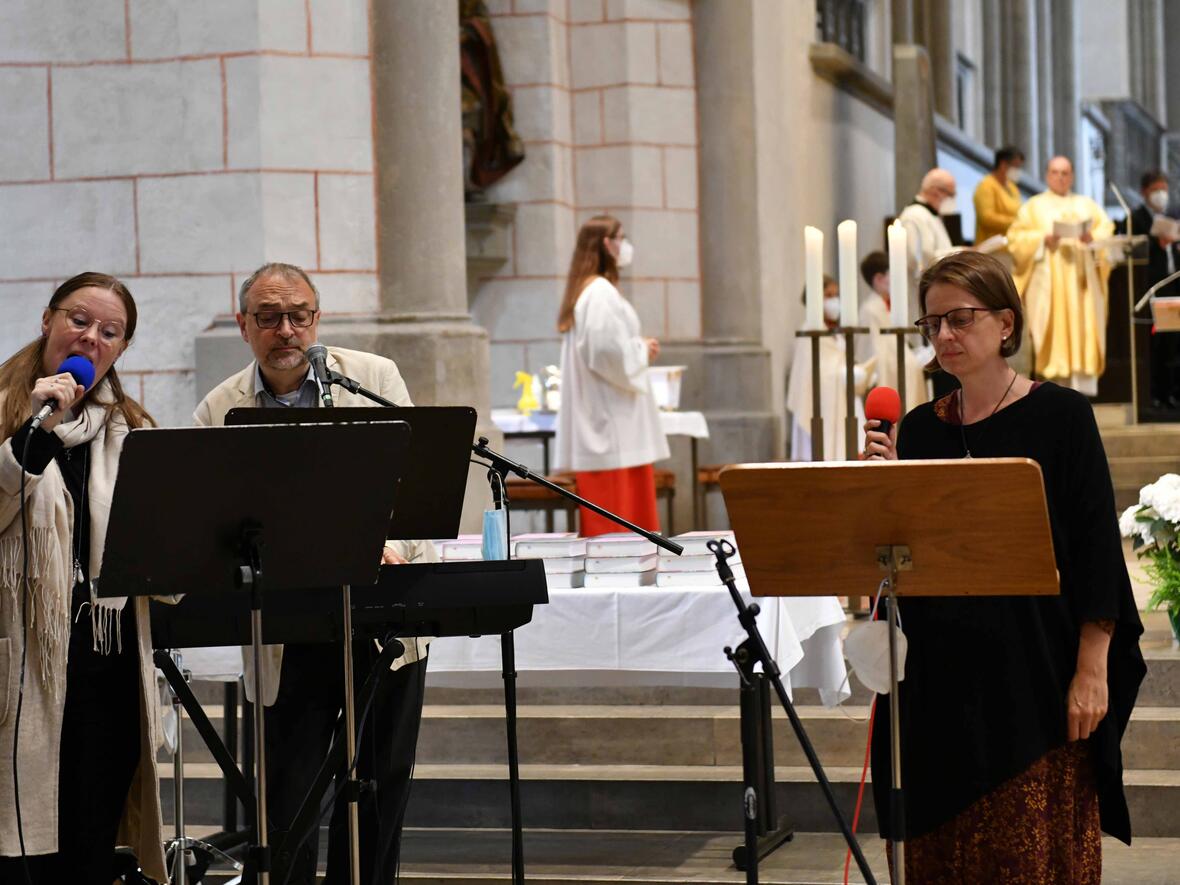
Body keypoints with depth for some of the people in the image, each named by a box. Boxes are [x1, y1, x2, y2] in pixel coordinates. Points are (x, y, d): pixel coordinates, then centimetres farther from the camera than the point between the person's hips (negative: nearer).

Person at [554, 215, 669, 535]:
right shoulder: (601, 293, -15)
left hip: (598, 419, 10)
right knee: (617, 502, -8)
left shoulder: (586, 291, 16)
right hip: (613, 423, -10)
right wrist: (642, 350, -7)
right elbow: (608, 349, -25)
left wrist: (637, 348, 12)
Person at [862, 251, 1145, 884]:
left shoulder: (1060, 416, -4)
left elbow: (1096, 549, -6)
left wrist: (1091, 671, -12)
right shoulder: (919, 429, 8)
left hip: (1035, 671, -4)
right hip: (940, 674, 4)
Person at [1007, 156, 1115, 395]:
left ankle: (1083, 381, -8)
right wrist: (1043, 239, -15)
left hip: (1082, 279, 2)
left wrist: (1093, 237, -14)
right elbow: (1016, 238, 2)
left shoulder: (1087, 205, 19)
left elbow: (1106, 230, 8)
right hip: (1049, 281, -2)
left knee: (1083, 327, -6)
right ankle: (1054, 380, -12)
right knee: (1053, 327, -11)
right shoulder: (1033, 207, 12)